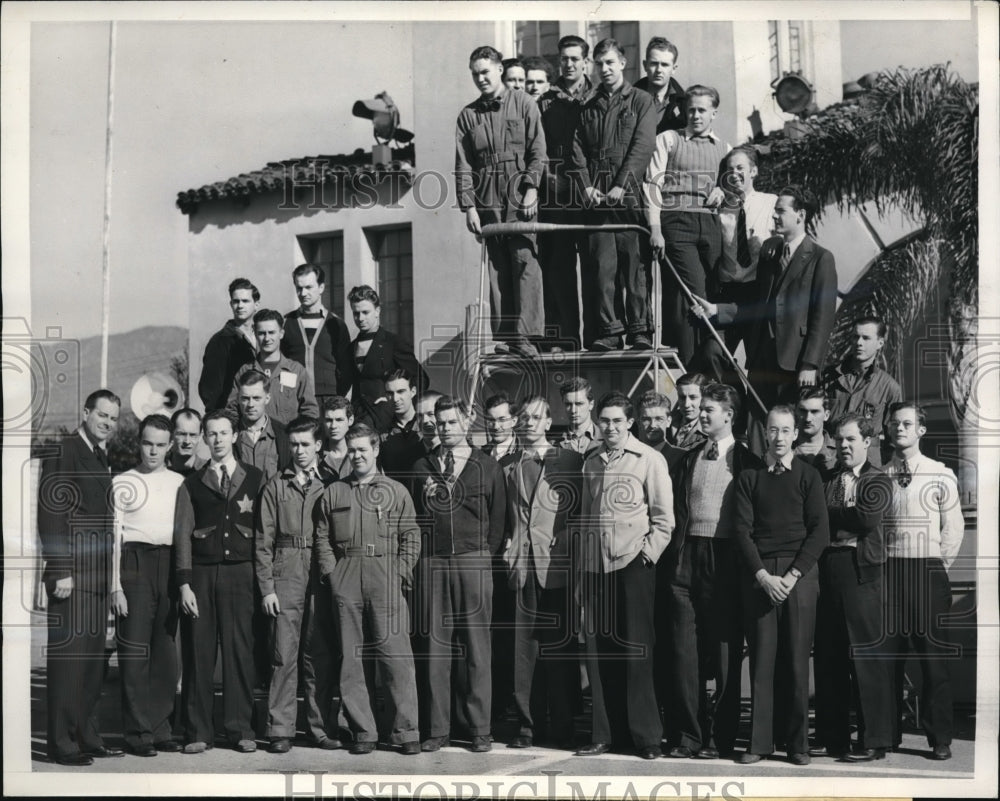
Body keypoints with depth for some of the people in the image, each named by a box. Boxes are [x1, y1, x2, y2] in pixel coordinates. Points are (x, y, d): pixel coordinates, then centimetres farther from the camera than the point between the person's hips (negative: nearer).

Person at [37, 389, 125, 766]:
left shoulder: (103, 458, 17)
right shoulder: (62, 452, -7)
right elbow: (51, 514, -13)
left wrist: (111, 572, 12)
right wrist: (61, 571, -18)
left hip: (98, 575, 8)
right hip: (71, 574, -8)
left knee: (93, 660, 10)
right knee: (68, 657, -4)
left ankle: (87, 737, 17)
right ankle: (62, 744, 1)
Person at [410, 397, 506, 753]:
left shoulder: (487, 467, 7)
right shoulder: (422, 467, 12)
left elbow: (498, 517, 7)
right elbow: (414, 516, 13)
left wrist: (486, 554, 2)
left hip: (474, 563, -1)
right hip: (433, 563, 2)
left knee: (477, 649, -1)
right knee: (435, 647, 1)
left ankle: (479, 729, 4)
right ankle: (437, 728, 6)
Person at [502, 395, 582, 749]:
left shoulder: (570, 461, 7)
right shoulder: (509, 467, 15)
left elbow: (581, 512, 6)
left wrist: (566, 539, -5)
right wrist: (507, 545, 4)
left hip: (558, 565, -2)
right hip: (521, 565, 3)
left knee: (560, 646, -1)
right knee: (523, 647, 1)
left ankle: (562, 727, 6)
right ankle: (528, 724, 8)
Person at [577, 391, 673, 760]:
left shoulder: (649, 460, -1)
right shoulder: (591, 463, 13)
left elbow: (663, 517, -1)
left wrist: (649, 552, -11)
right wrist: (582, 570, 13)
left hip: (633, 564, -5)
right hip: (595, 565, 5)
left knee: (635, 650, -4)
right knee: (598, 651, 5)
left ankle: (646, 737, 4)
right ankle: (605, 734, 12)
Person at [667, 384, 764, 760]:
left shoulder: (746, 462, 2)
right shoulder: (688, 458, 15)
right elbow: (677, 510, 15)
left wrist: (747, 565, -7)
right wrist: (677, 553, 5)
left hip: (725, 560, -4)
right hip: (687, 557, 4)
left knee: (724, 652, 1)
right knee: (684, 650, 2)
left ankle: (721, 737, 9)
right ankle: (690, 735, 9)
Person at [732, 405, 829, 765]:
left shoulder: (809, 475, 7)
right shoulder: (749, 477, 10)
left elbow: (820, 531, 1)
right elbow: (742, 530, 3)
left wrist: (792, 576, -9)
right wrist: (763, 576, -8)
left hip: (800, 575, -1)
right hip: (758, 576, 1)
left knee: (797, 660, 0)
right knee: (761, 659, 0)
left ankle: (798, 742, 6)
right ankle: (759, 742, 4)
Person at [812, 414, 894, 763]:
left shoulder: (878, 481, 5)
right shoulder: (824, 478, 15)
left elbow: (868, 517, -12)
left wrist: (830, 514, -4)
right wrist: (847, 519, -7)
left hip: (861, 570, -4)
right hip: (826, 571, 4)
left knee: (867, 657, -3)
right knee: (827, 657, 8)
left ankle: (874, 740, 3)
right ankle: (831, 737, 17)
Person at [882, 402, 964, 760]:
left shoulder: (941, 475, 1)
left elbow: (954, 528, 2)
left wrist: (938, 567, -1)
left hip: (928, 571, -2)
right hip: (888, 570, 3)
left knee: (933, 656, -2)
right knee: (887, 654, 5)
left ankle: (940, 739, 5)